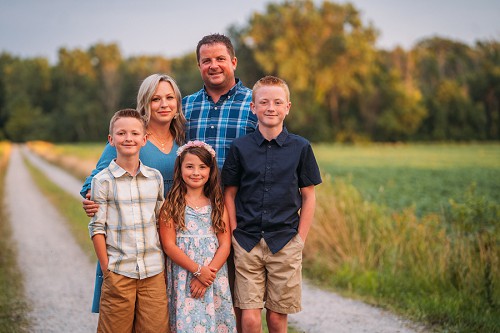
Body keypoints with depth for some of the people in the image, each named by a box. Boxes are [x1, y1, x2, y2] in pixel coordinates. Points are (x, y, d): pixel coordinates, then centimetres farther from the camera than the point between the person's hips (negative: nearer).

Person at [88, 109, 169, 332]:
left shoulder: (155, 177, 7)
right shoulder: (103, 180, -2)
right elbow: (97, 228, -2)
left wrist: (163, 263, 10)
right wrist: (107, 269, -6)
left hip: (154, 272, 3)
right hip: (118, 271, -3)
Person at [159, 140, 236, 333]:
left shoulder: (217, 203, 8)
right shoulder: (171, 205, 0)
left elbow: (225, 244, 2)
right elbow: (169, 245, -6)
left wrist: (208, 274, -11)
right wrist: (198, 270, -13)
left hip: (214, 279, 3)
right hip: (183, 278, -2)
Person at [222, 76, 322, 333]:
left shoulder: (300, 147, 1)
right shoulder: (240, 147, 1)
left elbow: (308, 196, 5)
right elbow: (229, 193, 7)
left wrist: (300, 239, 0)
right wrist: (235, 233, -1)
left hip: (285, 244, 0)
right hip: (247, 243, 0)